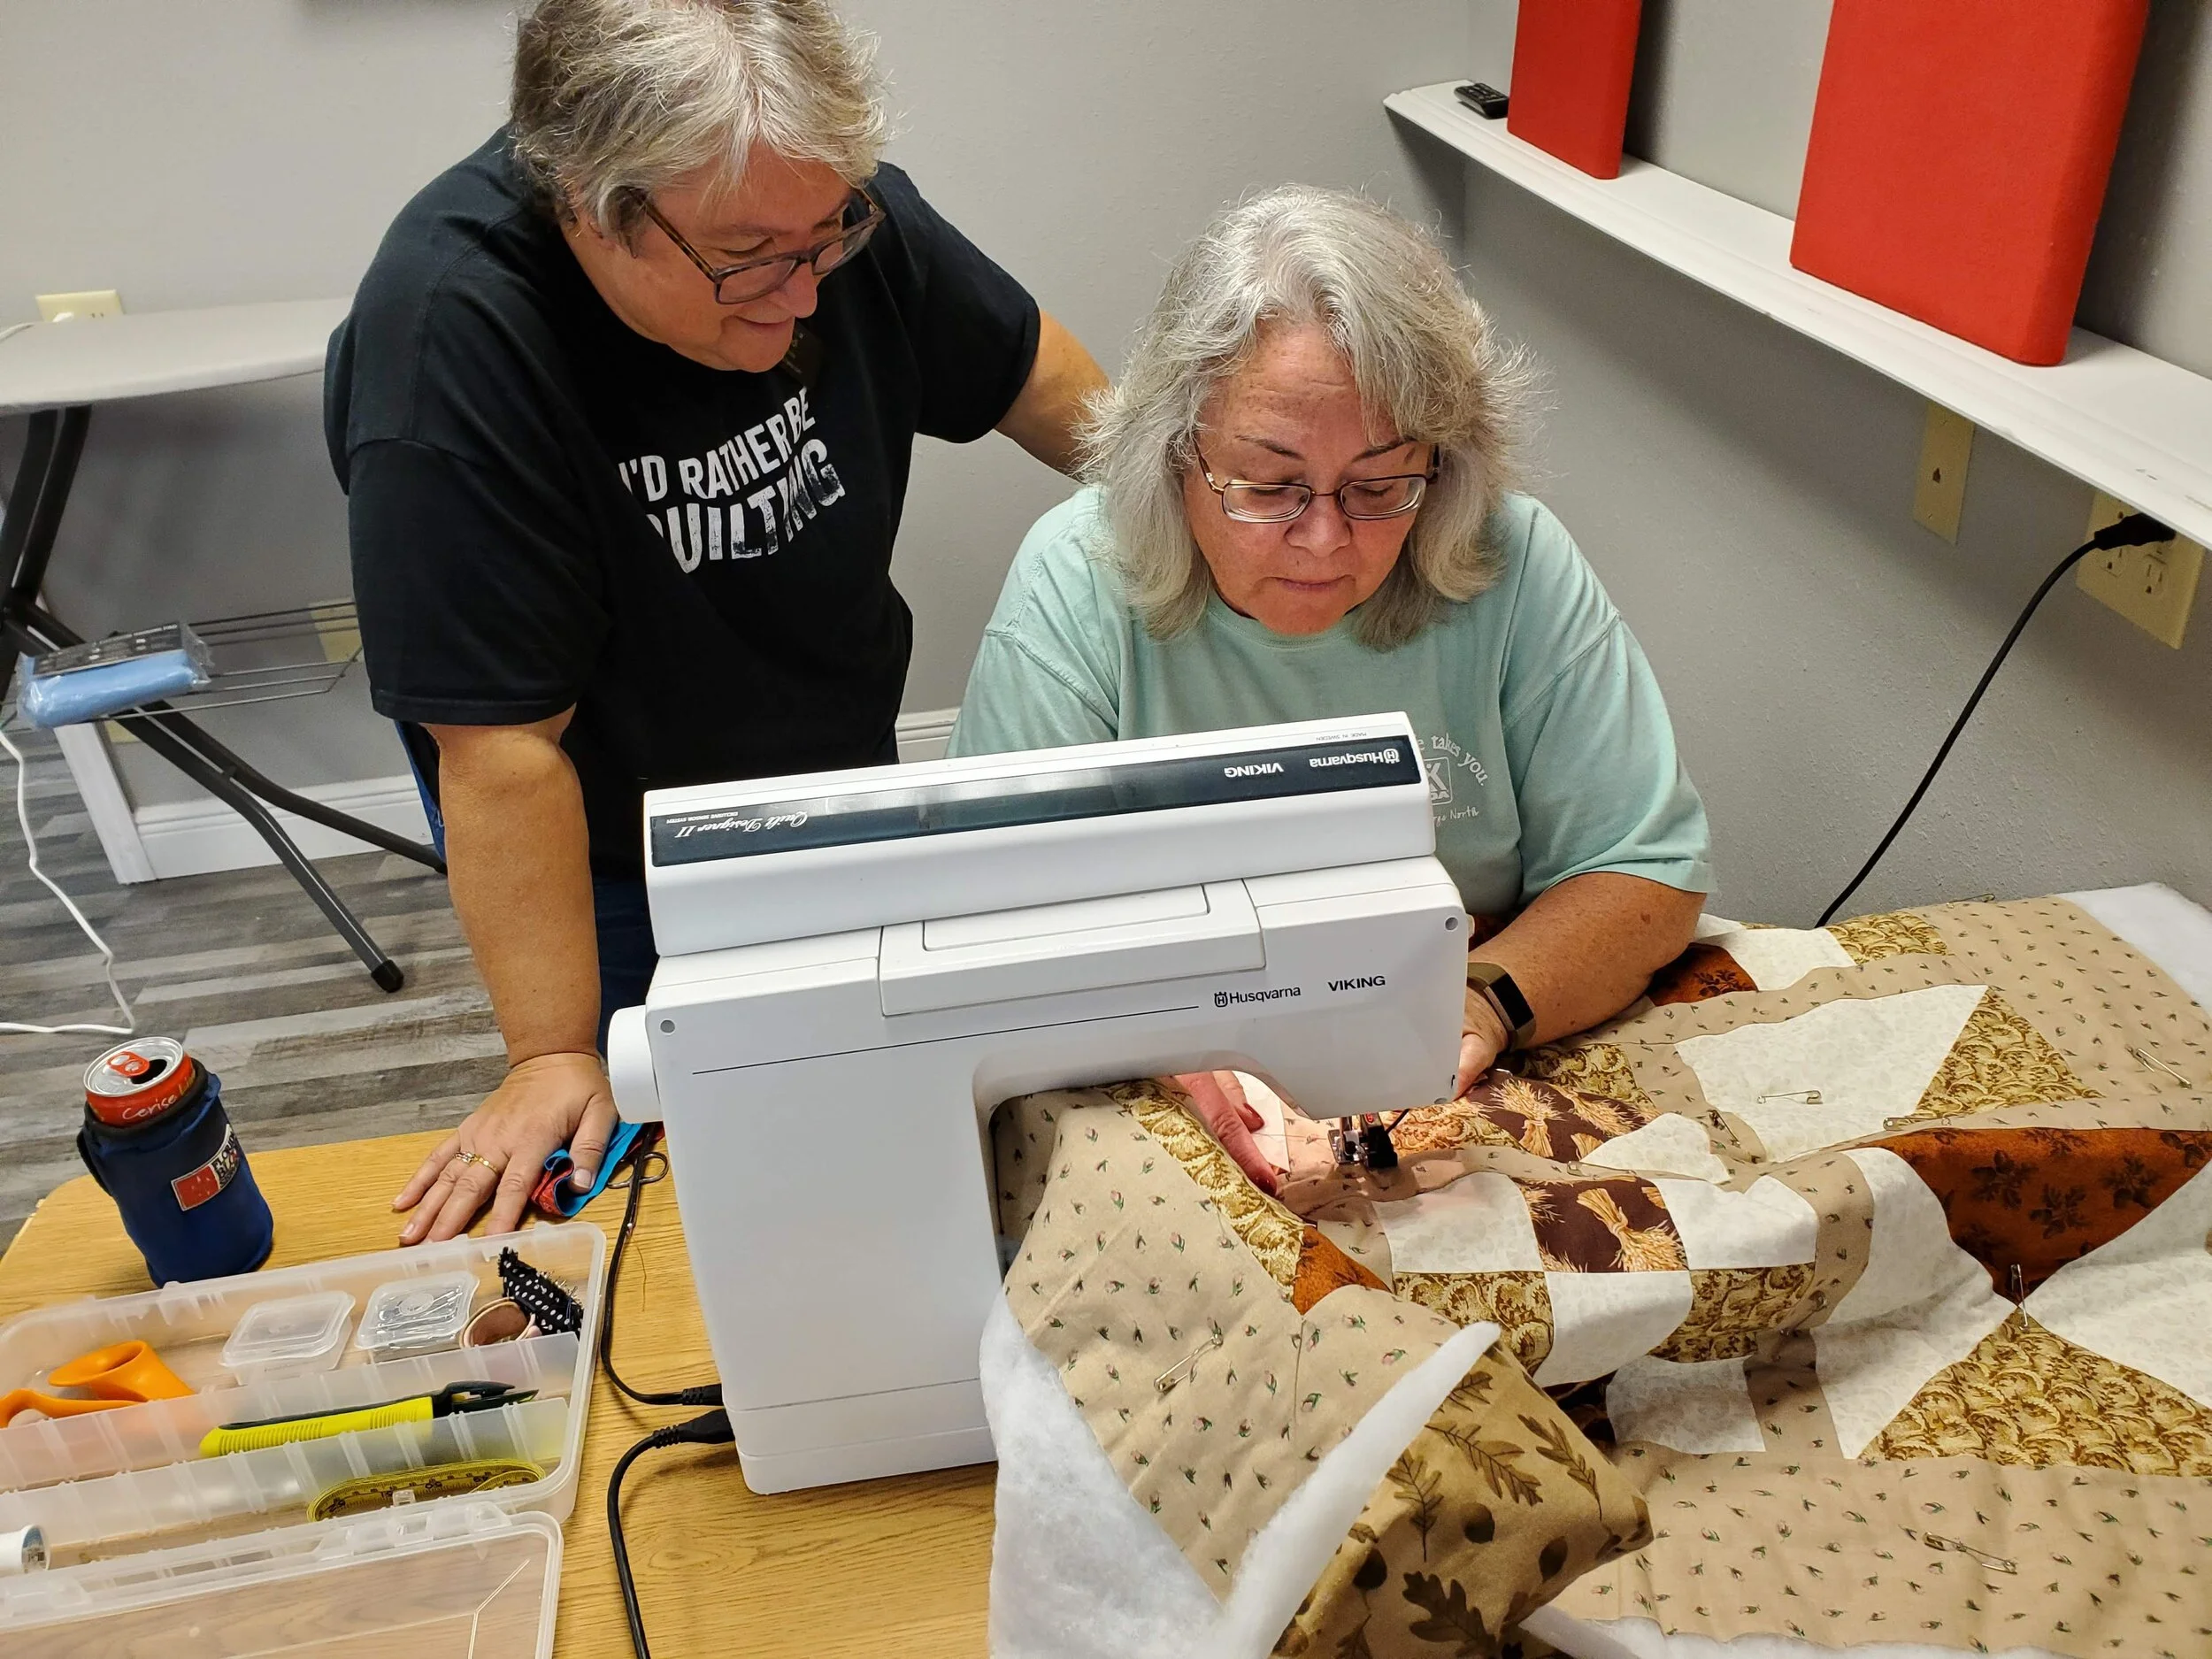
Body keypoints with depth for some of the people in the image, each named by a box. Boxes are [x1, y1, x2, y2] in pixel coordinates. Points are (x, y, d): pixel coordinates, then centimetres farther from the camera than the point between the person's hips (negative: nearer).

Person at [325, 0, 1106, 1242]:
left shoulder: (816, 202, -19)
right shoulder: (449, 336, -34)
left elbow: (1029, 370, 0)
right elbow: (503, 745, -32)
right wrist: (555, 1058, -26)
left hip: (846, 767, 5)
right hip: (619, 857, -5)